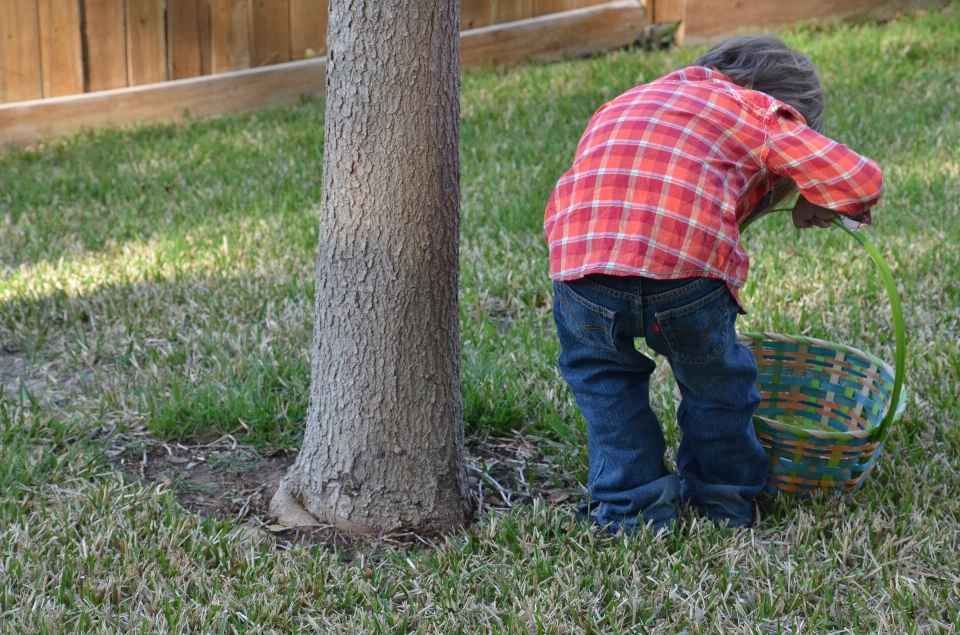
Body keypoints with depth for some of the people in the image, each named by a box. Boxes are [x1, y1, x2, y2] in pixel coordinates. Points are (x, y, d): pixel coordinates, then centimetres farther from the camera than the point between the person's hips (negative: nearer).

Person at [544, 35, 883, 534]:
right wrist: (810, 203, 35)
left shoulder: (622, 105, 36)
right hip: (688, 269, -3)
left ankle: (631, 507, 31)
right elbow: (860, 180, 13)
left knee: (600, 370, 31)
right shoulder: (759, 110, 21)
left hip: (580, 259, 3)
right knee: (713, 374, 26)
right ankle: (724, 500, 43)